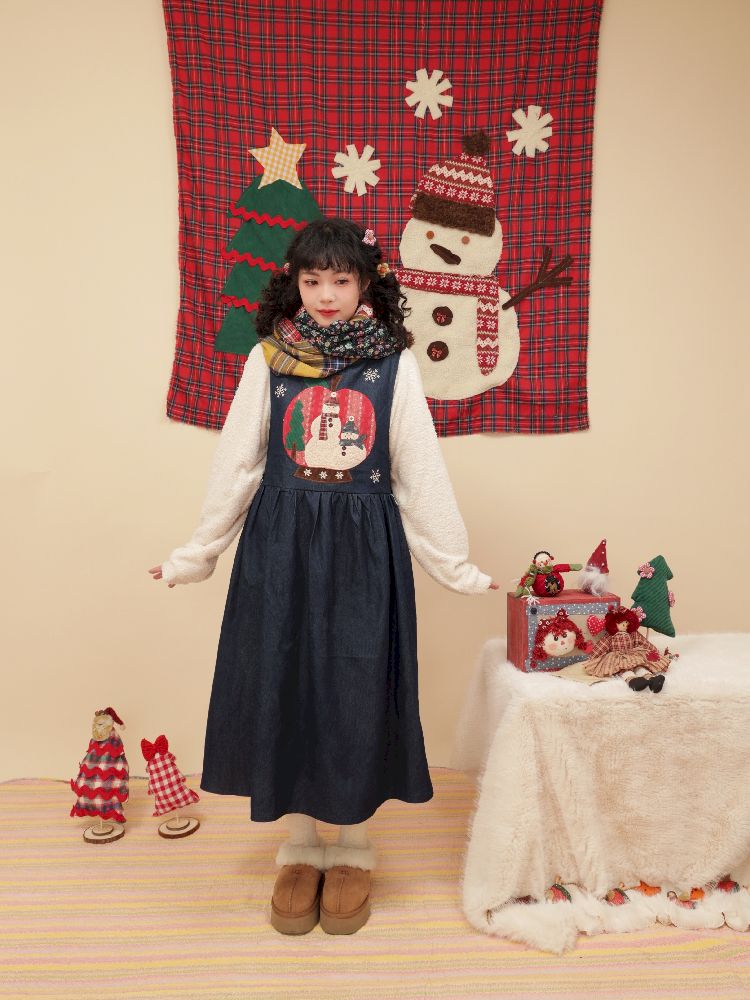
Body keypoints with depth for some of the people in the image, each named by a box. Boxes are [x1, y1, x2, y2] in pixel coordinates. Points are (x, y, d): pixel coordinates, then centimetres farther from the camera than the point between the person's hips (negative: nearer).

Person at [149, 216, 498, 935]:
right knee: (284, 686, 8)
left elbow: (420, 475, 1)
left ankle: (353, 848, 29)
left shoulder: (394, 365, 0)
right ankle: (299, 846, 29)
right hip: (280, 548, 1)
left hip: (364, 551, -1)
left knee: (357, 689, 7)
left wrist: (455, 566, 0)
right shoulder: (267, 360, 3)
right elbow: (235, 466, 6)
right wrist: (197, 554, 7)